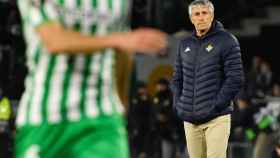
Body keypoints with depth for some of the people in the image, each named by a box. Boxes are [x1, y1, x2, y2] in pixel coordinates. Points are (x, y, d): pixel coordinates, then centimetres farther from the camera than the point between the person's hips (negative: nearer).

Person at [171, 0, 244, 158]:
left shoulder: (226, 41, -3)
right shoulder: (185, 44, 15)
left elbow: (236, 79, -9)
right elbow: (178, 78, 21)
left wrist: (216, 105, -13)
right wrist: (178, 104, 7)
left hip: (216, 119, -6)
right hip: (190, 119, 6)